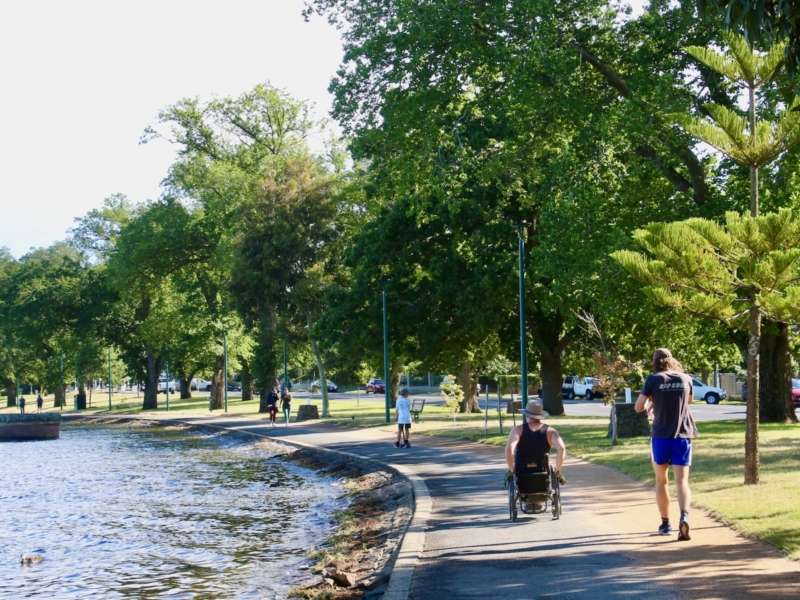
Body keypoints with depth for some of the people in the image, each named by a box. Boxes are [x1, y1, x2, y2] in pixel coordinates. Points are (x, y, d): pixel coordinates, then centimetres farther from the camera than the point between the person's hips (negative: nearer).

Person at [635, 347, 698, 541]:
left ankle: (665, 523, 19)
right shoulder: (685, 379, 4)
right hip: (683, 436, 1)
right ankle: (684, 516, -27)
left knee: (661, 481, 15)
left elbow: (638, 407, -5)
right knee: (682, 481, -2)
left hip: (661, 436, -1)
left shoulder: (653, 380, -6)